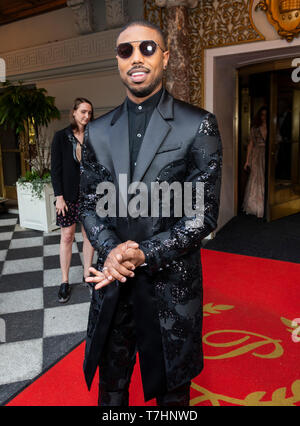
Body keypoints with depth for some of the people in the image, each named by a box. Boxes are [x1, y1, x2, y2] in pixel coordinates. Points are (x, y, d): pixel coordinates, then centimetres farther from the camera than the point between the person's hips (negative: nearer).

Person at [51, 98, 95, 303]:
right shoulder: (61, 136, -1)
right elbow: (55, 168, -3)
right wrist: (59, 196, -9)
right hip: (69, 194, -2)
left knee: (89, 234, 8)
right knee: (67, 236, 2)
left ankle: (87, 273, 23)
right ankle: (65, 281, 13)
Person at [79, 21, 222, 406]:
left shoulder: (199, 125, -7)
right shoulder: (98, 131, 5)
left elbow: (204, 214, -10)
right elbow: (88, 205, 6)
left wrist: (144, 255, -18)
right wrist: (111, 250, -13)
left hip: (172, 284, -2)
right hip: (112, 282, 3)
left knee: (172, 389, 20)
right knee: (110, 385, 23)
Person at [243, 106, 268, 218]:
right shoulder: (255, 129, 6)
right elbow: (250, 144, 6)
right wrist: (247, 160, 3)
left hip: (268, 157, 0)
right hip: (257, 157, 0)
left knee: (266, 181, 1)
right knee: (256, 181, 3)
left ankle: (265, 208, 11)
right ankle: (255, 207, 13)